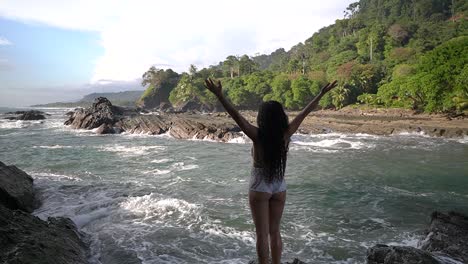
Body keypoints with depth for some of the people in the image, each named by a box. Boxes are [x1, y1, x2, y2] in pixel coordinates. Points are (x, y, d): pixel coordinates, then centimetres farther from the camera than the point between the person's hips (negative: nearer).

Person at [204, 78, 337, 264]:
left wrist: (219, 95, -30)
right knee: (274, 232, 19)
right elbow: (305, 113, -3)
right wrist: (321, 94, 6)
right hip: (279, 187, 4)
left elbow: (236, 116, -27)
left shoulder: (258, 136, -20)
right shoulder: (285, 135, -10)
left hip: (259, 188, -4)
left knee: (262, 234, 7)